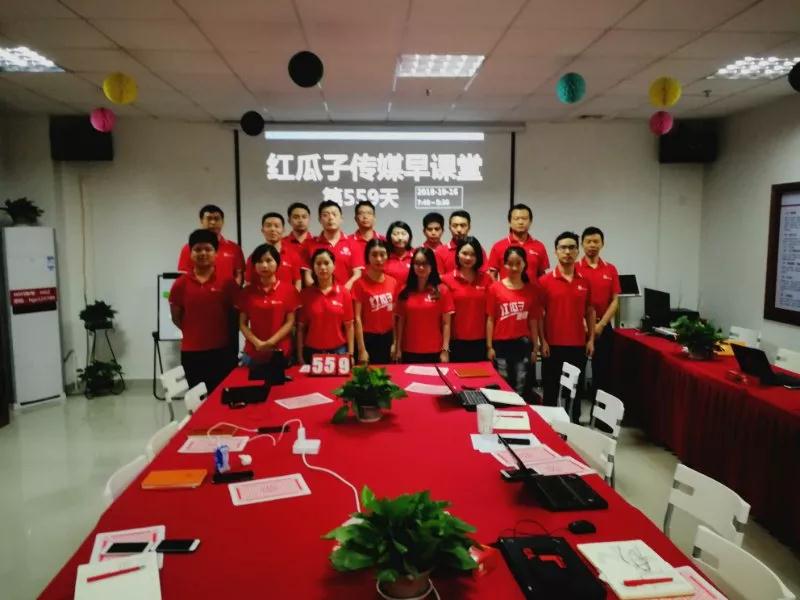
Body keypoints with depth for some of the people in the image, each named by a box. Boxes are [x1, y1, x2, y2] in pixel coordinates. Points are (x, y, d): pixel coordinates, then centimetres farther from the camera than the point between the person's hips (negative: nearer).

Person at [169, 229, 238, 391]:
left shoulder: (227, 282, -4)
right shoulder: (181, 284, 0)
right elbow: (176, 317, 9)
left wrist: (222, 331, -1)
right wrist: (193, 332, 4)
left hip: (222, 350, -1)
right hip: (191, 352, 1)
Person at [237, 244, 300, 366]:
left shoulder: (288, 289, 0)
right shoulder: (247, 291, 6)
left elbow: (290, 322, -3)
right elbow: (243, 324, 5)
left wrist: (270, 342, -12)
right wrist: (257, 343, -11)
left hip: (281, 352, -2)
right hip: (252, 352, 2)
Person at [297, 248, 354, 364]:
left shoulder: (344, 292, -3)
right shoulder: (305, 293, -2)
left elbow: (348, 325, 0)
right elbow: (301, 327, 0)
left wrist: (350, 353, -3)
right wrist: (300, 355, -1)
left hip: (338, 351, 0)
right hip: (312, 352, 0)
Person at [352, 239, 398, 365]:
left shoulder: (393, 282, 3)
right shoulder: (360, 283, -11)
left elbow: (394, 314, 8)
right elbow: (357, 318, -12)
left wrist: (395, 342, 5)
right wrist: (361, 349, -14)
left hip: (387, 338, 4)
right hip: (369, 339, -4)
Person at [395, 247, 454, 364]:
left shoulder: (442, 291, -1)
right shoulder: (405, 291, 4)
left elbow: (446, 323, -2)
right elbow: (401, 322, 6)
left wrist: (445, 350, -7)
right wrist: (398, 349, 3)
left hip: (434, 353, -2)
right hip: (409, 352, 2)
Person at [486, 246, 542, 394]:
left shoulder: (532, 289, 3)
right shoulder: (495, 288, -2)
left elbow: (533, 321, 5)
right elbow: (490, 319, -1)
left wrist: (534, 347, 4)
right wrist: (489, 346, -4)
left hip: (524, 344, 1)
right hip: (501, 345, -1)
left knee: (522, 389, 8)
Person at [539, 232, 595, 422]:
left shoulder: (585, 281, 5)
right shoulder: (545, 280, -5)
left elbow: (590, 311, 11)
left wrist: (591, 339, 6)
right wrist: (542, 341, -9)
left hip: (578, 345, 3)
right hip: (553, 345, -3)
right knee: (551, 389, 7)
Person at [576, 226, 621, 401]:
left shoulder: (611, 270, 6)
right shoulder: (574, 269, -3)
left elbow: (615, 301, 3)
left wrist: (601, 324, -8)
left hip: (603, 327, 3)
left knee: (603, 370, 6)